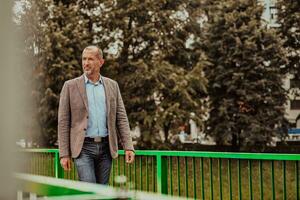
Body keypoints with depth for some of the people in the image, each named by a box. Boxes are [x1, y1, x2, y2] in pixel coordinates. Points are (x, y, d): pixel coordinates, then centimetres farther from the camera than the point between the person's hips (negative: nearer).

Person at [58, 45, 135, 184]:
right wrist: (64, 154, -5)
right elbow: (63, 122, 0)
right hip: (83, 147, -3)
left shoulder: (112, 85, 9)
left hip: (106, 147, 3)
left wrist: (128, 147, -3)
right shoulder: (70, 86, 1)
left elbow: (121, 118, 7)